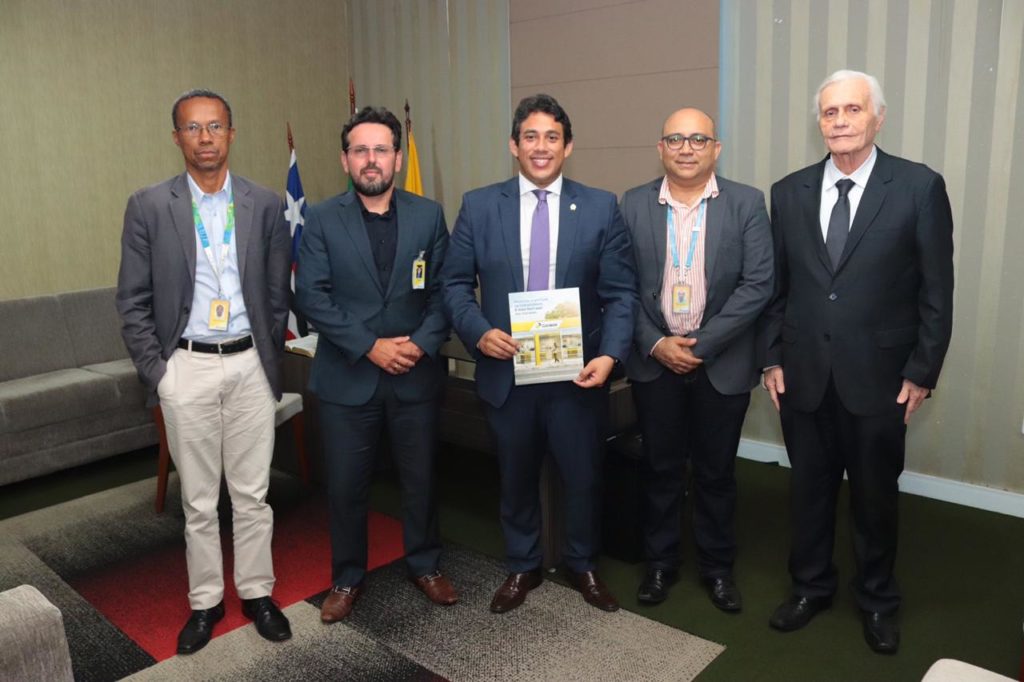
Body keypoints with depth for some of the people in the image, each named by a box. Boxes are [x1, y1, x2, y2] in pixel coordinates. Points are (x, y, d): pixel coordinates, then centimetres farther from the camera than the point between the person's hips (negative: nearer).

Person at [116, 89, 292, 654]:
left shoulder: (266, 205, 1)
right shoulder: (149, 206, -2)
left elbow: (278, 295, 6)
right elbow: (133, 301, 0)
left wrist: (270, 362, 4)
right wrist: (155, 371, -4)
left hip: (249, 365, 1)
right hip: (186, 367, 0)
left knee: (252, 493, 10)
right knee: (198, 499, 11)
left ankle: (257, 592, 28)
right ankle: (205, 601, 28)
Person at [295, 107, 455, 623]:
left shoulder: (428, 215, 3)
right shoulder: (322, 220, -1)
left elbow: (444, 289, 1)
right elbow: (311, 295, -9)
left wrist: (422, 343, -14)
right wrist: (370, 345, -16)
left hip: (416, 376, 1)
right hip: (347, 378, -1)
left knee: (421, 479, 13)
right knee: (345, 485, 10)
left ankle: (424, 565, 36)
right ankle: (347, 578, 31)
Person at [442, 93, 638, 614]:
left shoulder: (600, 208, -1)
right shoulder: (479, 206, 0)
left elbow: (621, 292, -3)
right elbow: (455, 283, 1)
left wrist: (610, 354, -17)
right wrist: (479, 332, -16)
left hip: (578, 372, 0)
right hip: (506, 370, 1)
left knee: (583, 477, 14)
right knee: (516, 478, 17)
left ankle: (582, 565, 39)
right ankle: (522, 567, 39)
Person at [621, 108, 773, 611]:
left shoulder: (747, 204, -4)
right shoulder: (634, 205, 1)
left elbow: (758, 284, -9)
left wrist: (700, 345, -14)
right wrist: (655, 343, -12)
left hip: (722, 363, -1)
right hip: (654, 360, 1)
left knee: (716, 472, 12)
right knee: (660, 468, 12)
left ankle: (717, 567, 30)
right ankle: (660, 562, 30)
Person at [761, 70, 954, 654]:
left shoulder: (920, 187, -6)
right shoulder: (789, 191, 3)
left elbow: (936, 291, -5)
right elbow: (778, 285, 7)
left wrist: (922, 372, -6)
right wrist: (774, 358, 4)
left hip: (879, 377, -2)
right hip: (804, 375, 2)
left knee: (875, 495, 13)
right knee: (810, 489, 15)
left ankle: (878, 601, 34)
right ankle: (812, 586, 35)